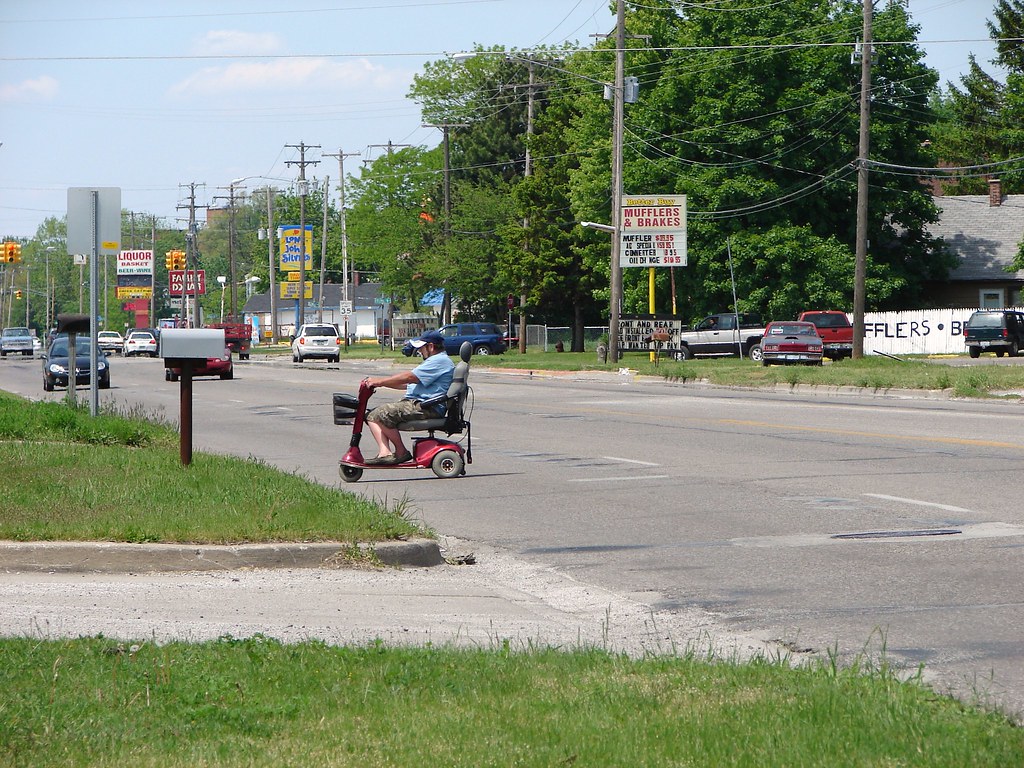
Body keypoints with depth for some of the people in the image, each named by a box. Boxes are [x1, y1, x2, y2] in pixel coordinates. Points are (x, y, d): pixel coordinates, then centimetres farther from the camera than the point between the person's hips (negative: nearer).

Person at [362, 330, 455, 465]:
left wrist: (378, 382, -12)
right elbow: (408, 384, 24)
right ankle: (384, 452, -17)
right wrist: (379, 382, 16)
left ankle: (401, 452, -11)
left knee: (382, 414, -22)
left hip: (427, 407, -11)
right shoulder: (435, 361, 26)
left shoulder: (439, 361, -10)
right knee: (372, 415, 1)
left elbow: (408, 377, -16)